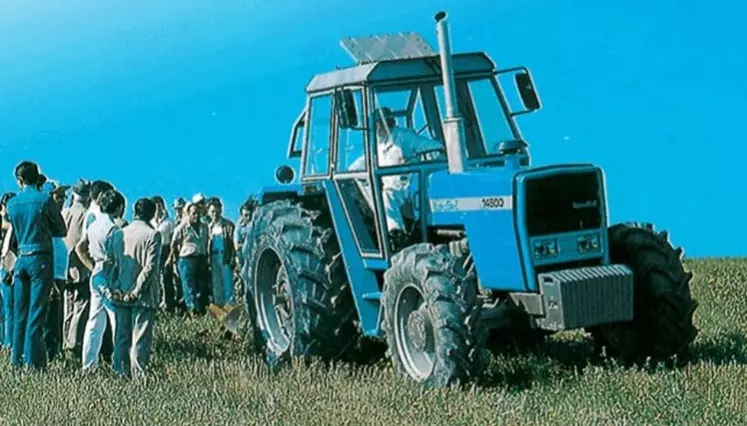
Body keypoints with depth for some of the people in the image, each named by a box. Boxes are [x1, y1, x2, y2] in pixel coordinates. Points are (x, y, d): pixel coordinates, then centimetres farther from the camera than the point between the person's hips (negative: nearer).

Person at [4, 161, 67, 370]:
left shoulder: (12, 203, 5)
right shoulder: (45, 200, -8)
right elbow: (62, 231, 0)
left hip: (21, 258, 4)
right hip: (40, 258, -4)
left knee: (19, 312, 11)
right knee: (37, 311, -3)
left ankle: (17, 358, 15)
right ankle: (33, 359, -4)